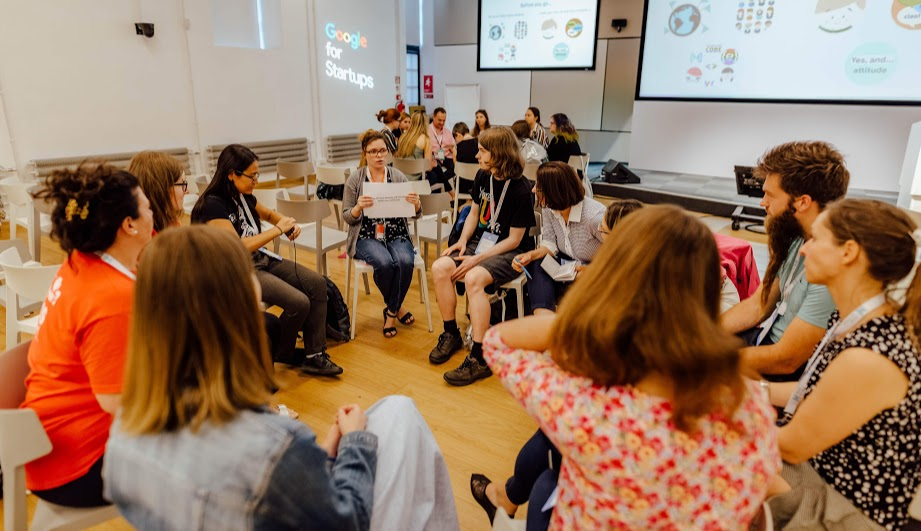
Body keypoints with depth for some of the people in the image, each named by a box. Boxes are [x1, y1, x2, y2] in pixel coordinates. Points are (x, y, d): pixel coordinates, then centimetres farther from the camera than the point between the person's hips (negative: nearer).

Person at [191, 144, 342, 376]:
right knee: (299, 303, -23)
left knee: (317, 283, -7)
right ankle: (284, 353, 9)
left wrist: (288, 223, 4)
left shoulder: (244, 196, 6)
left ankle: (314, 355, -4)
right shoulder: (213, 205, -19)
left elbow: (268, 214, 26)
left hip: (261, 259, 9)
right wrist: (277, 230, -17)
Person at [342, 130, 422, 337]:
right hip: (366, 236, -2)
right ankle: (397, 307, -2)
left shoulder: (398, 176, 5)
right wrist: (359, 207, -20)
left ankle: (391, 312, -6)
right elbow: (347, 218, 2)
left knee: (405, 261, -30)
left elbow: (416, 214, 5)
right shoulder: (355, 179, 1)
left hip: (397, 235, 2)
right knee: (384, 263, -32)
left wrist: (416, 203, -18)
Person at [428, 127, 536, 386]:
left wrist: (477, 259, -21)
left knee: (473, 278, -34)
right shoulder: (483, 177, 4)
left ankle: (479, 358, -27)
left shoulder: (520, 190, -17)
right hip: (481, 242, 7)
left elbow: (514, 240, -15)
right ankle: (451, 334, 0)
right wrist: (463, 241, -2)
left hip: (511, 253, -7)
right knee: (440, 268, -17)